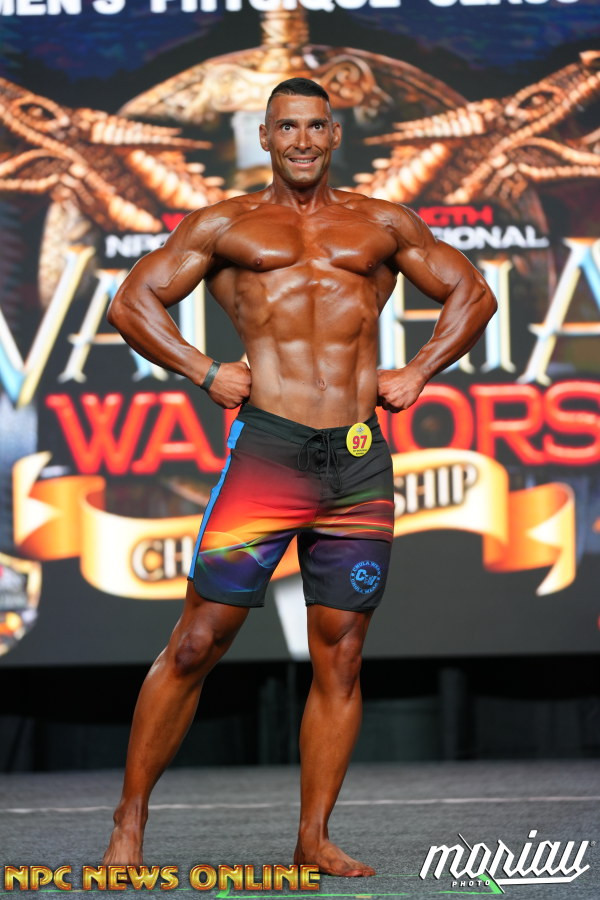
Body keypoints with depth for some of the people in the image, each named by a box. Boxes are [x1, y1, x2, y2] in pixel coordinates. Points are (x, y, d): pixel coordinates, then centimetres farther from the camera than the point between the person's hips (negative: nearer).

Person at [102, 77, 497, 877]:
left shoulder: (382, 226, 17)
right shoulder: (225, 227, 13)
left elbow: (471, 293, 23)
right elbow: (133, 301, 12)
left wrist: (418, 372, 9)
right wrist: (206, 372, 1)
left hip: (361, 459, 2)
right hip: (267, 444, -2)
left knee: (339, 656, 3)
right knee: (197, 643, -5)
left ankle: (314, 840, 10)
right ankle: (129, 824, 3)